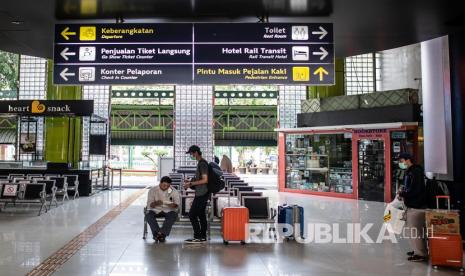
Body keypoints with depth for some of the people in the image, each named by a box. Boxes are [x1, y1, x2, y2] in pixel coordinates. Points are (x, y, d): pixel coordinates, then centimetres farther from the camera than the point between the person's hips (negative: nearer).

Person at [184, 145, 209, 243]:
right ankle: (203, 236, 18)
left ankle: (197, 237, -1)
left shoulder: (202, 164, -17)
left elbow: (205, 180, -22)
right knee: (201, 214, 12)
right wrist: (191, 181, 12)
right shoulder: (201, 163, 14)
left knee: (192, 214, -6)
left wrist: (191, 184, -19)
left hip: (201, 194, -10)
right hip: (203, 193, 10)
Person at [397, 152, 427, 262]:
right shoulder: (409, 172, 13)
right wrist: (403, 190, 3)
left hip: (416, 206, -10)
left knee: (415, 231, -4)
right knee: (411, 228, 17)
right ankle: (418, 250, 29)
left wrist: (403, 194, -13)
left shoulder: (416, 172, -18)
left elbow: (414, 190, -24)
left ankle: (421, 254, 6)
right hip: (411, 205, 10)